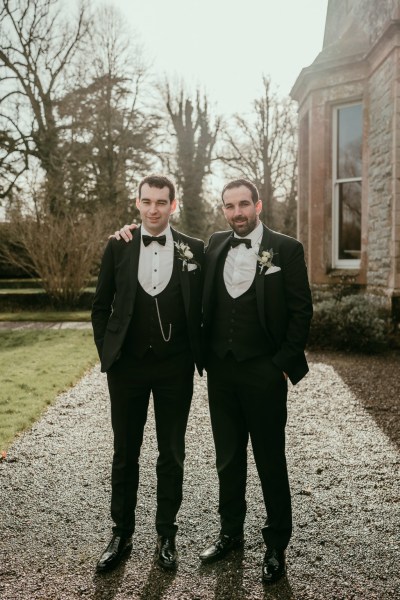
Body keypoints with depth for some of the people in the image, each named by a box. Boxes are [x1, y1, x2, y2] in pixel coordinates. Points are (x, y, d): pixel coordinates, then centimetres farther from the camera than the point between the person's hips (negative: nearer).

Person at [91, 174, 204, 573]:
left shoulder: (194, 250, 0)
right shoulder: (117, 247, 2)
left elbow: (205, 307, 6)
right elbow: (101, 306, 7)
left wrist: (198, 354, 1)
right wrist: (106, 352, 1)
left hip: (175, 368, 0)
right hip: (127, 365, 1)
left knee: (171, 454, 12)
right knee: (125, 453, 13)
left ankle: (166, 534, 30)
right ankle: (121, 534, 31)